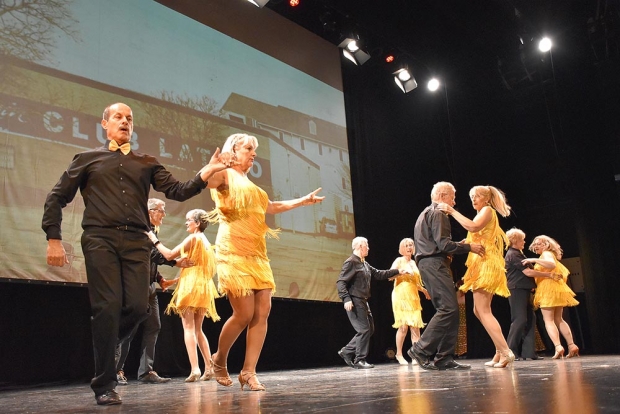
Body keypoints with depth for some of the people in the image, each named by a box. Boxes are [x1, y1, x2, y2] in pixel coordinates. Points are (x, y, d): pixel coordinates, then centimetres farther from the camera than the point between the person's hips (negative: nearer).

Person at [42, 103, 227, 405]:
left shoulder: (147, 163, 20)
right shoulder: (88, 159, 16)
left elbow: (177, 191, 8)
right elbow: (57, 198, 13)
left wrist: (206, 173, -8)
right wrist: (54, 239, 2)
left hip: (136, 241, 2)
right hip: (100, 238, -2)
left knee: (138, 307, -7)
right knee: (108, 308, -8)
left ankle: (104, 345, 25)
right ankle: (104, 386, 6)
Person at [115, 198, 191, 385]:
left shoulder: (151, 231, 19)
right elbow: (152, 254, -20)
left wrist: (160, 279, 12)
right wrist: (175, 262, -23)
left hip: (149, 286, 9)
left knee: (153, 327, 6)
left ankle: (146, 371, 9)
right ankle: (117, 370, 5)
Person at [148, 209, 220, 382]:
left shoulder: (193, 238, -7)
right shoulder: (206, 242, 18)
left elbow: (169, 255, -9)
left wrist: (154, 240, 2)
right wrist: (175, 280, 24)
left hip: (191, 287, -8)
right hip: (203, 288, 8)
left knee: (189, 328, -7)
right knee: (198, 329, 13)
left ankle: (195, 370, -14)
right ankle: (209, 368, 9)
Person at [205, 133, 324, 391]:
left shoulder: (250, 185, 25)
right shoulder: (225, 175, 1)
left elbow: (272, 207, 39)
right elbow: (206, 181, -23)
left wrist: (303, 201, 41)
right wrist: (215, 164, -41)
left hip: (257, 254, 8)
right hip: (234, 253, -8)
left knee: (262, 312, -4)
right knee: (244, 314, -11)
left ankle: (249, 372, 1)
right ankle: (219, 361, 13)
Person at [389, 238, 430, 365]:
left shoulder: (414, 263, 18)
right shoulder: (399, 261, 1)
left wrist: (424, 290, 19)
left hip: (413, 297, 6)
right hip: (401, 296, -6)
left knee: (416, 326, -3)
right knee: (403, 326, -9)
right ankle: (399, 354, 2)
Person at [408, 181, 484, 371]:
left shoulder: (426, 213, 26)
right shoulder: (437, 213, -6)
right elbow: (443, 244, -16)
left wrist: (459, 245, 20)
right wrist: (469, 247, -8)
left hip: (428, 264, 11)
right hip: (434, 264, -11)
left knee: (448, 310, 7)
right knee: (448, 308, -15)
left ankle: (444, 358, 4)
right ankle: (421, 349, -16)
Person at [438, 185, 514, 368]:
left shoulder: (488, 210, -3)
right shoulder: (483, 213, 25)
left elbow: (473, 227, -23)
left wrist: (451, 211, -19)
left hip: (486, 264, -10)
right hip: (481, 266, 10)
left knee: (482, 311, -14)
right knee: (480, 311, 9)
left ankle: (506, 352, -16)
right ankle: (500, 352, 10)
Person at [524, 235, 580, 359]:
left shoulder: (546, 253, -6)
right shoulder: (548, 255, 24)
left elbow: (552, 265, -27)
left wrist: (534, 260, -29)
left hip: (549, 289, -10)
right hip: (555, 289, 10)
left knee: (548, 320, -12)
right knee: (558, 320, 13)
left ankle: (558, 347, -23)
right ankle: (572, 346, 7)